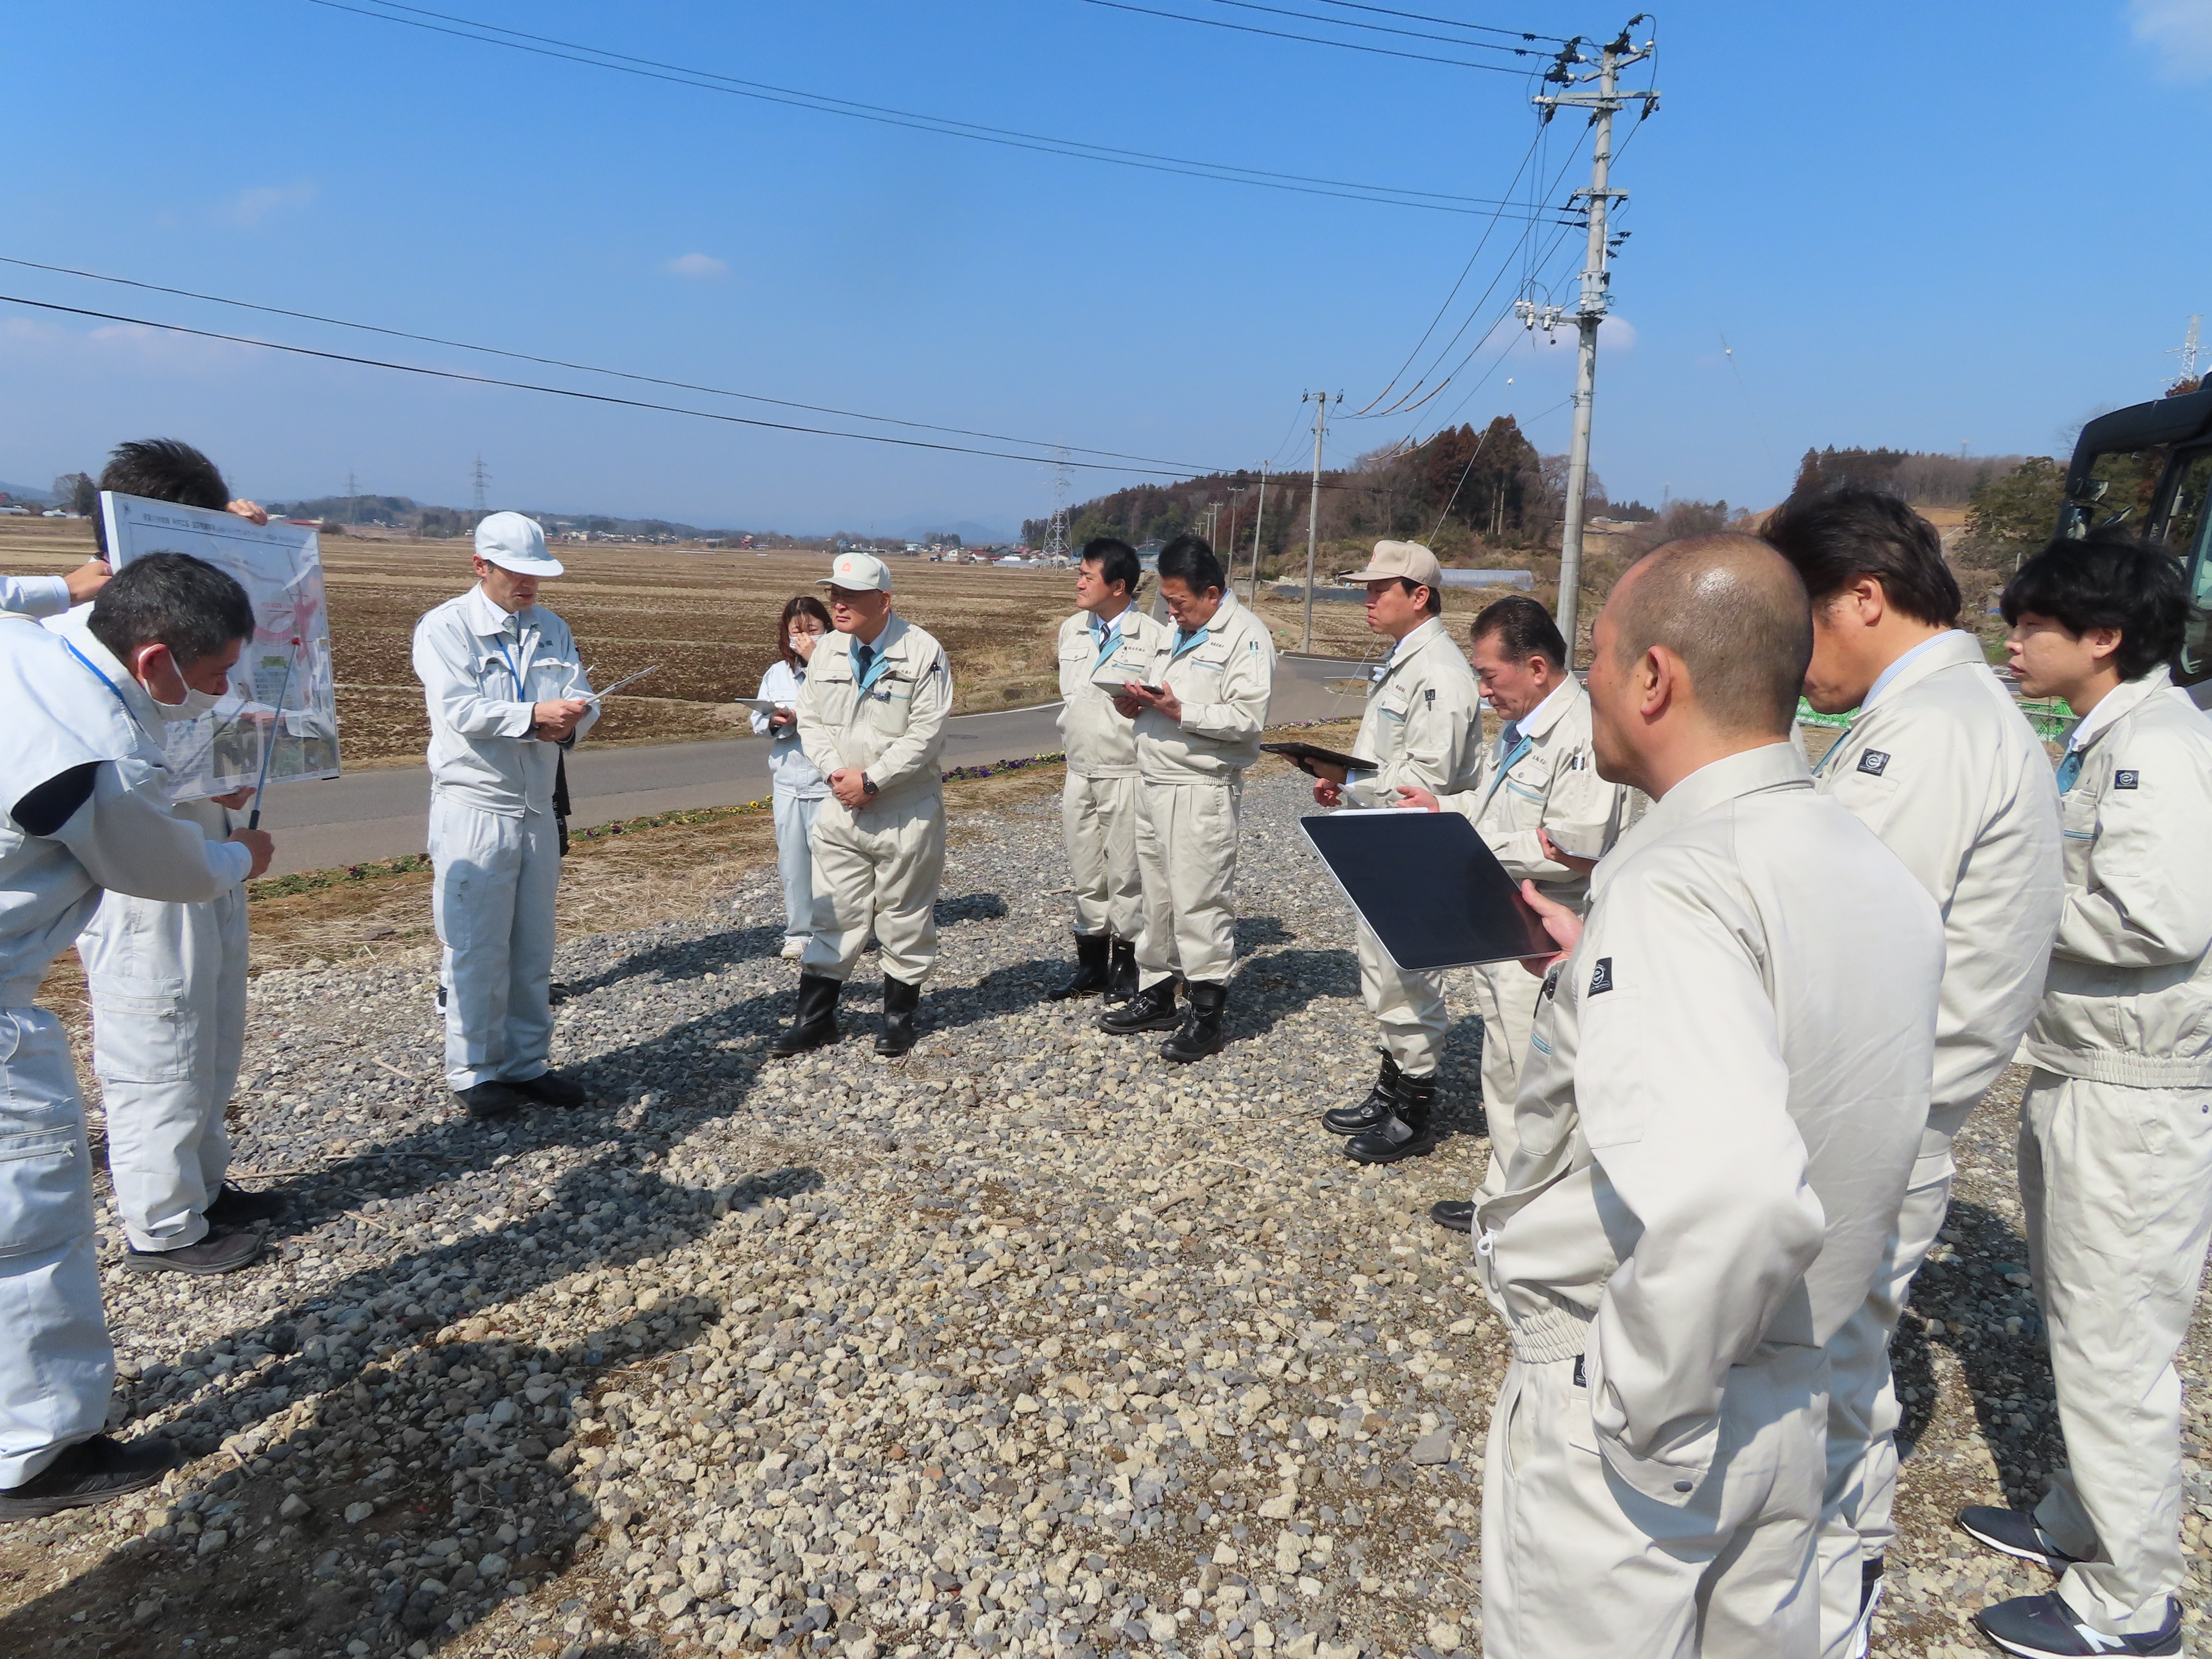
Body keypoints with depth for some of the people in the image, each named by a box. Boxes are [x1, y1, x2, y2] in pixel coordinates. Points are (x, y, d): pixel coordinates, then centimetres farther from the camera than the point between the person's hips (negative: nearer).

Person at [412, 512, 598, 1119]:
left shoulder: (552, 628, 12)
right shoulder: (445, 627, -5)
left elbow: (583, 697, 3)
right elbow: (458, 710, -18)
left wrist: (569, 721, -20)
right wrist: (534, 715, -29)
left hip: (538, 809, 6)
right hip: (474, 810, -5)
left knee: (533, 946, 11)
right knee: (477, 949, 0)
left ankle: (527, 1063, 22)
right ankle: (474, 1073, 12)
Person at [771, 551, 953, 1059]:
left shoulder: (924, 653, -13)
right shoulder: (827, 651, 4)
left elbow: (926, 734, -16)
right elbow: (811, 719, 7)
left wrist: (871, 780, -18)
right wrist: (836, 772, -10)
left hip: (907, 810, -4)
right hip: (841, 804, 5)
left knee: (904, 916, 7)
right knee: (833, 913, 10)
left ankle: (899, 1015, 23)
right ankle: (815, 1017, 20)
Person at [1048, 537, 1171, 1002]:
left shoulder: (1154, 637, -12)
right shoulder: (1071, 630, 9)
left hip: (1128, 775, -6)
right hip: (1079, 773, 6)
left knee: (1126, 875, 4)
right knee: (1085, 874, 13)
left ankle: (1125, 964, 18)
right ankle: (1091, 963, 25)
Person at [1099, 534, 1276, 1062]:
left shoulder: (1246, 636, -11)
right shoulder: (1175, 633, 17)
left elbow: (1248, 718, -19)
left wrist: (1178, 710, -22)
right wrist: (1138, 703, 4)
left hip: (1202, 791, -9)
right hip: (1152, 782, 9)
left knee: (1199, 902, -5)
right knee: (1157, 897, 15)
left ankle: (1207, 1015, 5)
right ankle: (1156, 996, 27)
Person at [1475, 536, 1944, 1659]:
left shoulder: (1673, 891, -28)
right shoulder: (1879, 873, 0)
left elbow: (1730, 1196, -41)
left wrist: (1645, 1414, -26)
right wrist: (1604, 967, 15)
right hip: (1791, 1393, 8)